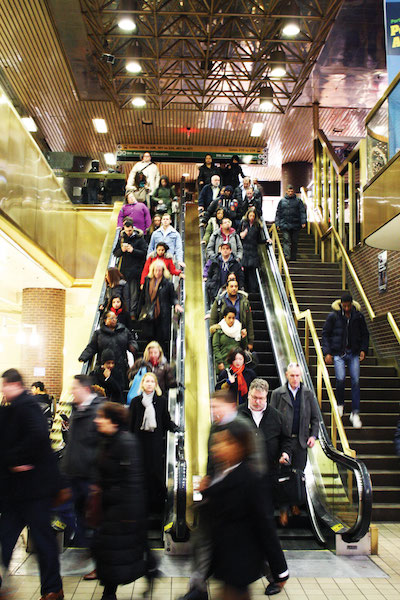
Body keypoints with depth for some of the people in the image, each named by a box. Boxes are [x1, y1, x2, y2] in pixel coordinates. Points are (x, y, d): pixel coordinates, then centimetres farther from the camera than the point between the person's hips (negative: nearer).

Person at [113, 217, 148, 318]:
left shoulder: (139, 238, -2)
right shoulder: (121, 238, 10)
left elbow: (144, 252, -6)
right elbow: (115, 253, 11)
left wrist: (133, 250, -17)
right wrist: (122, 250, -10)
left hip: (135, 269, -4)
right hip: (124, 269, 4)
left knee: (134, 292, -3)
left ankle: (133, 312, 1)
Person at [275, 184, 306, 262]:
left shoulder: (298, 201, 8)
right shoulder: (282, 201, 9)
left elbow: (302, 212, 5)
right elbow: (278, 213, 10)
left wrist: (303, 222, -6)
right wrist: (277, 223, 3)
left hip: (295, 225, 1)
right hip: (285, 225, -1)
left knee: (294, 242, 7)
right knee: (287, 241, -11)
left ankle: (294, 257, 17)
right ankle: (287, 256, -18)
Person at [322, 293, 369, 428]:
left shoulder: (358, 316, 4)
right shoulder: (333, 316, -3)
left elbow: (365, 334, 14)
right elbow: (325, 334, 2)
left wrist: (363, 350, 1)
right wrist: (327, 352, -4)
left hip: (354, 353, 2)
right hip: (338, 353, -2)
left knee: (355, 381, -4)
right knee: (340, 378, -16)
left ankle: (355, 413, 4)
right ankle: (340, 404, 12)